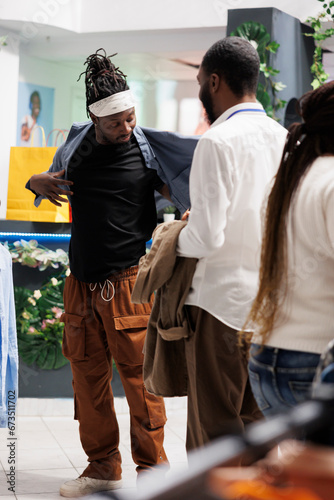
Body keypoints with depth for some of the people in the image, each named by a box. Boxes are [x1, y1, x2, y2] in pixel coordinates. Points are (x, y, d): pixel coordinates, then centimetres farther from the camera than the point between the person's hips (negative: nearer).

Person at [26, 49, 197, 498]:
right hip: (81, 281, 5)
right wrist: (37, 182, 2)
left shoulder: (147, 148, -3)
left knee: (139, 376, -3)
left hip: (128, 280, -4)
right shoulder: (76, 142, 9)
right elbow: (51, 182, 24)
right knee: (87, 374, 10)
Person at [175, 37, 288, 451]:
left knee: (214, 428, 3)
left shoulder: (218, 141, -15)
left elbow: (206, 237, -21)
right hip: (272, 299, 7)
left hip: (223, 300, -7)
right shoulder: (283, 138, 6)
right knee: (254, 422, 16)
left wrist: (178, 240, 1)